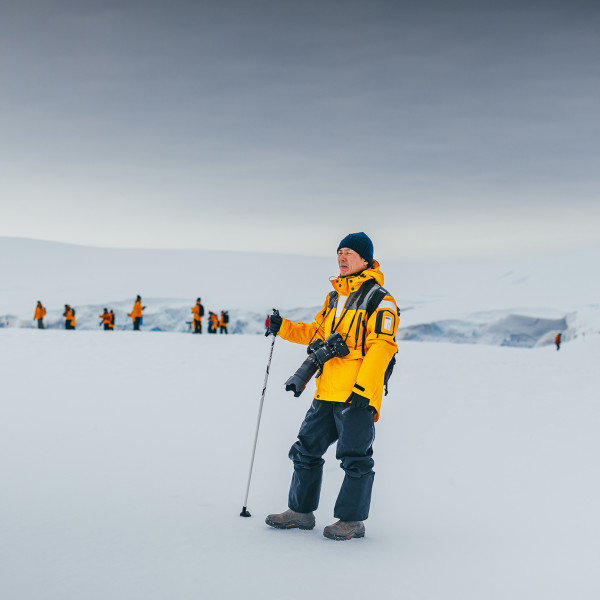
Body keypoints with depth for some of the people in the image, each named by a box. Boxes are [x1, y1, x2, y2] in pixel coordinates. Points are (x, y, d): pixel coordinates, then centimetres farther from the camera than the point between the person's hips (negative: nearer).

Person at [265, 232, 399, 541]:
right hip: (327, 393, 8)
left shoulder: (379, 300, -6)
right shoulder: (334, 297, 18)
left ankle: (352, 520, 9)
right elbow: (316, 333, 27)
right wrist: (283, 328, 14)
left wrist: (362, 388, -21)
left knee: (354, 458, -2)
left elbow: (380, 347, -14)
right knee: (307, 449, 12)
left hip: (358, 395, -8)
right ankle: (301, 510, 24)